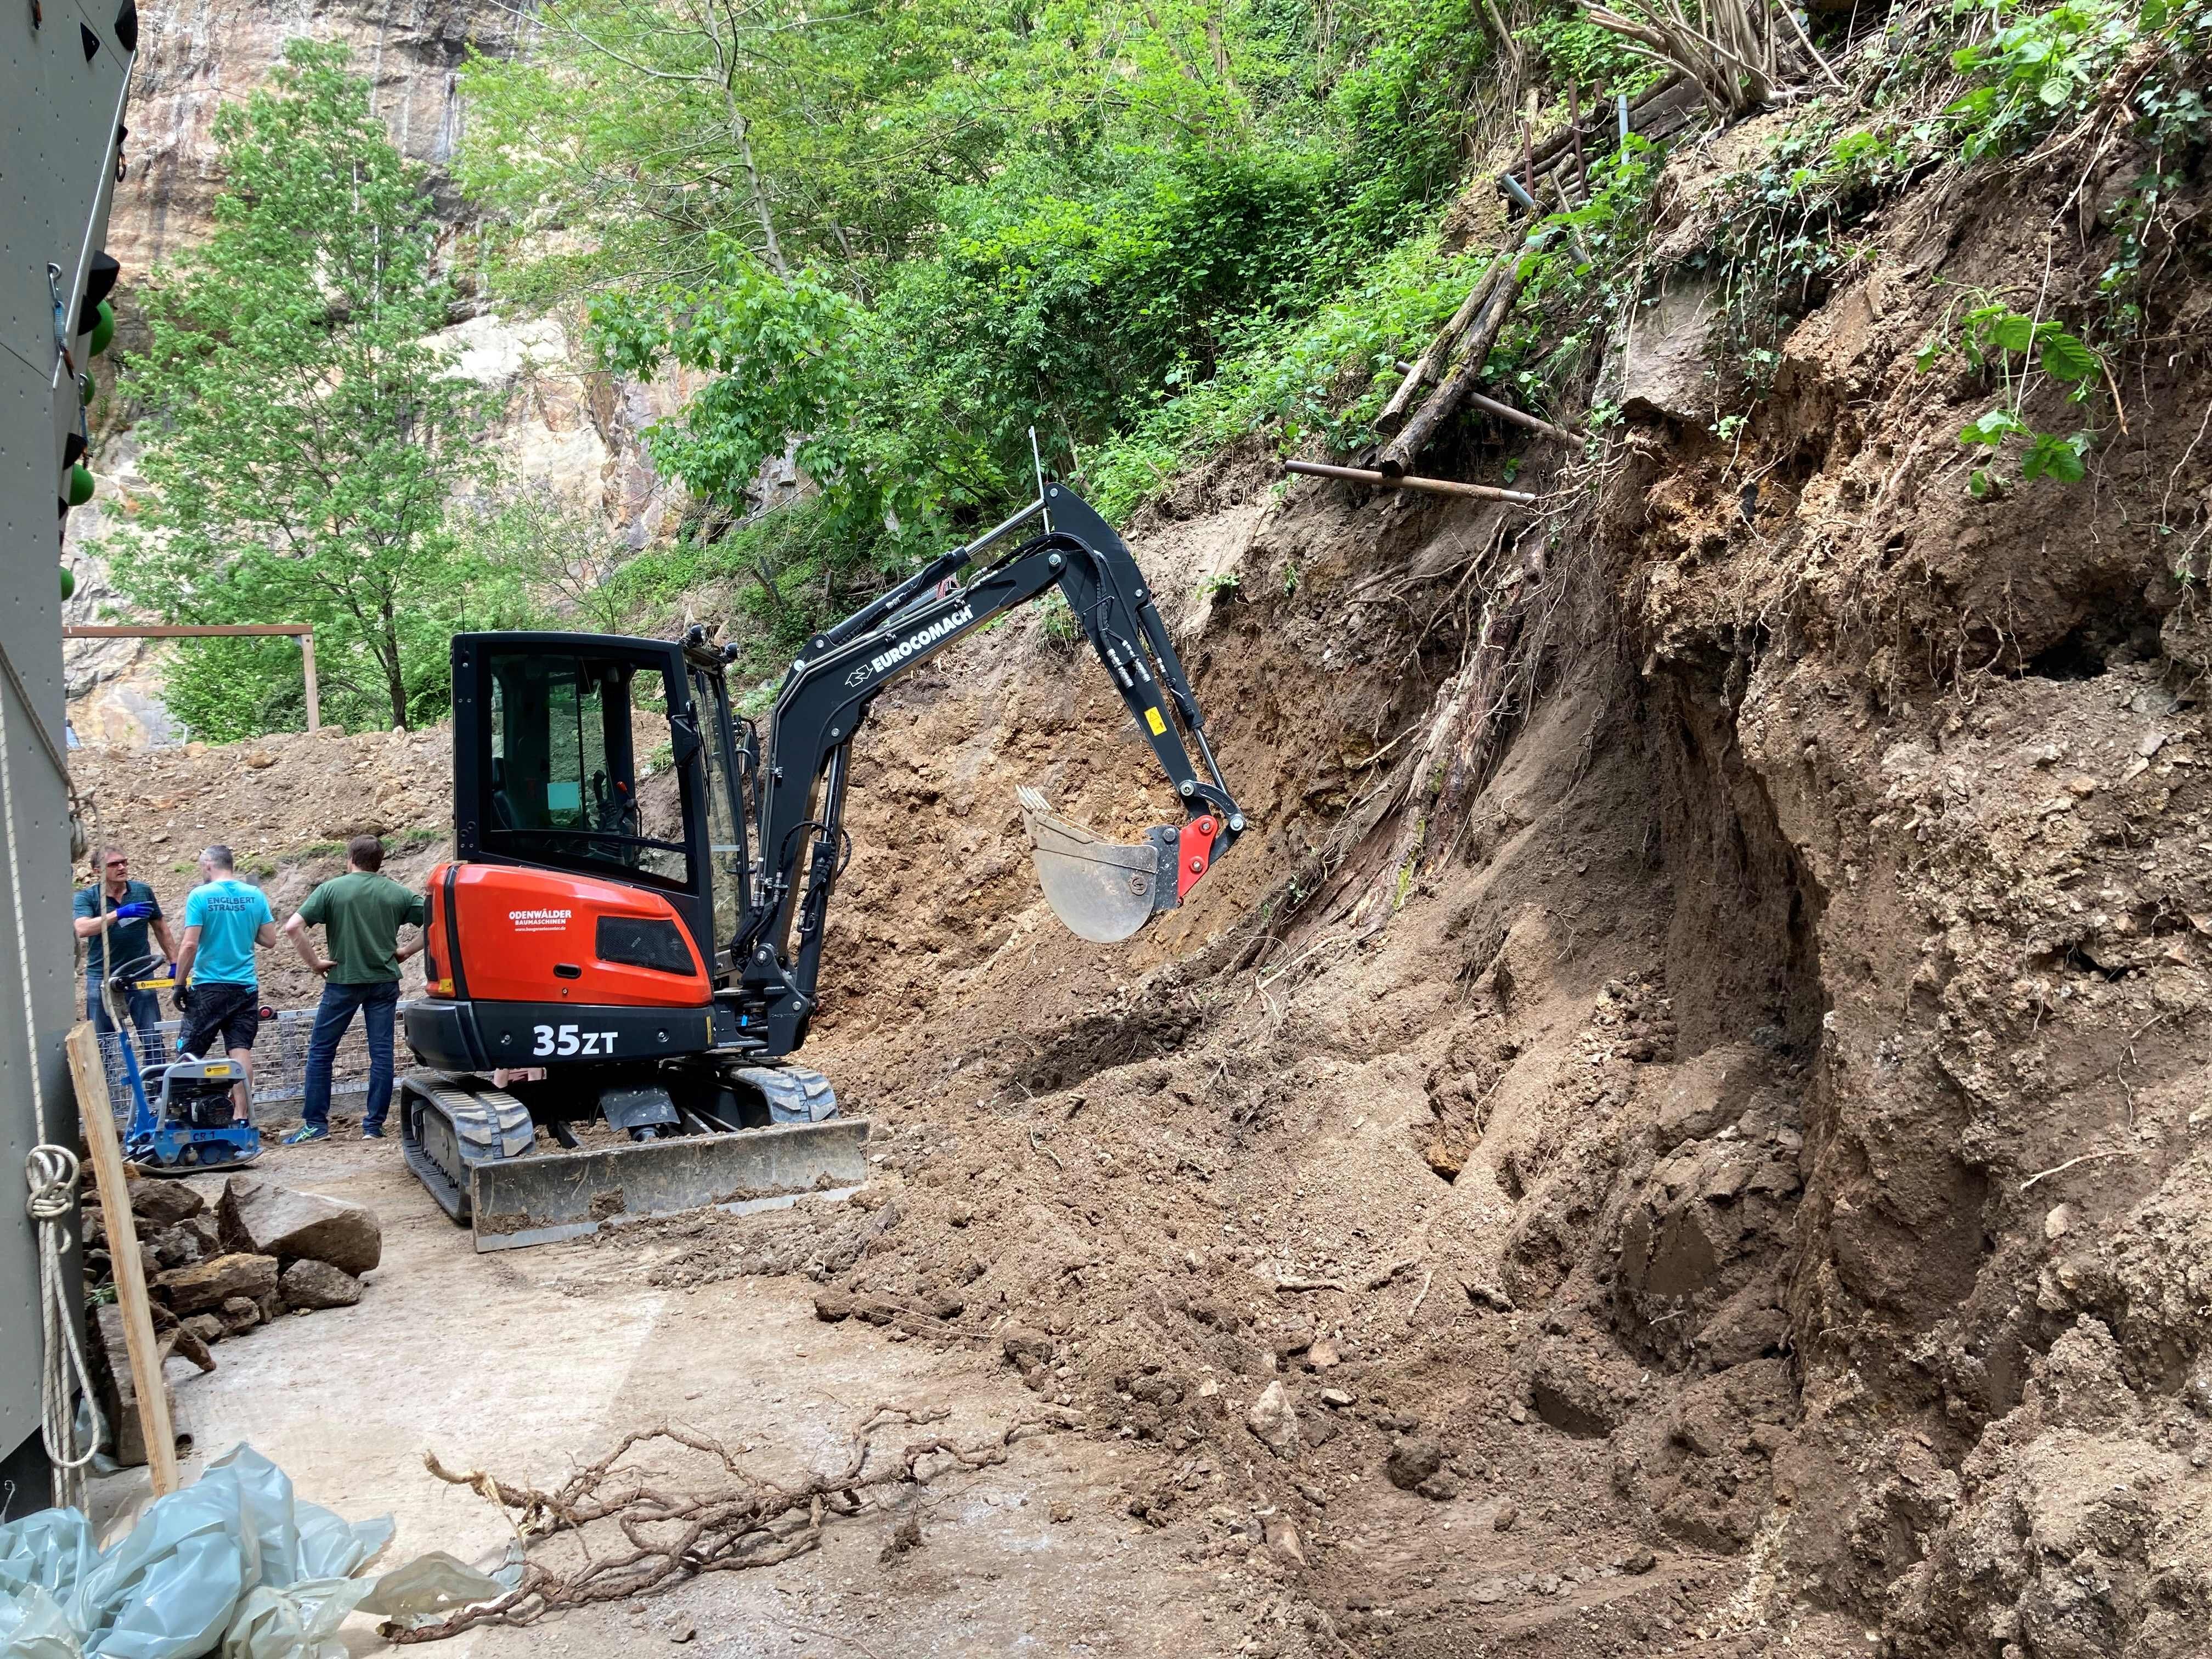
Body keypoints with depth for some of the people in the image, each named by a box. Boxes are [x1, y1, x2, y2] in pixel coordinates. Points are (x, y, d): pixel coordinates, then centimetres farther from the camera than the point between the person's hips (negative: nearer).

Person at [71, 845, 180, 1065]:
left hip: (141, 975, 1)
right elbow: (82, 929, -23)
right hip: (102, 979, -1)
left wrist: (175, 964, 10)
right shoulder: (87, 897, -4)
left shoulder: (143, 891, 3)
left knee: (153, 1039, 1)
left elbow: (161, 928, 13)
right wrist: (120, 913, -34)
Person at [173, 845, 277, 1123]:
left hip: (208, 987, -4)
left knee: (189, 1054, 7)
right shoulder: (255, 895, 2)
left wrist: (180, 984, -5)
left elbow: (190, 946, -14)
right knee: (241, 1051, 3)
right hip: (246, 987, 4)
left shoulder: (200, 896, -9)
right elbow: (270, 940, 5)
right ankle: (241, 1116, 1)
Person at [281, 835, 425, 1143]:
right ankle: (374, 1126, 7)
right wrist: (405, 951, 7)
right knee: (381, 1053, 5)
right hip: (384, 981, 2)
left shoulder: (332, 889, -3)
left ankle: (316, 1123, 11)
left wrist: (314, 962, -3)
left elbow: (293, 927, -12)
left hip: (343, 981, -2)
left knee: (320, 1051, 10)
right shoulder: (398, 893, 3)